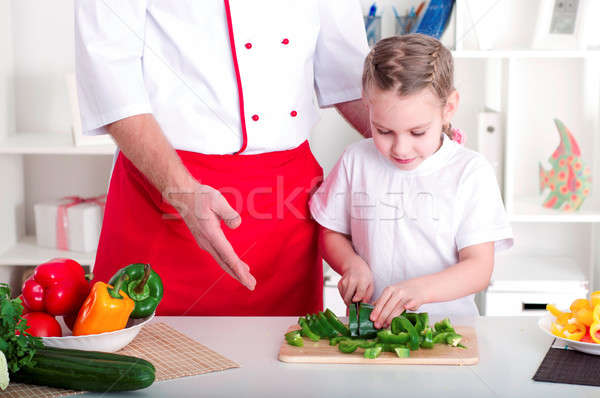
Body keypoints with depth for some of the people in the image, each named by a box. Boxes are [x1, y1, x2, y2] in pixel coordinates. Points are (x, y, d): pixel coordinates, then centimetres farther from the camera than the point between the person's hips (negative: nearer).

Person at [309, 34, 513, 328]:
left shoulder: (471, 171, -3)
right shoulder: (356, 160, 5)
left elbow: (479, 268, -7)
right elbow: (332, 234, 16)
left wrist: (420, 289, -25)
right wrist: (352, 264, -6)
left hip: (446, 321, -1)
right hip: (368, 321, 1)